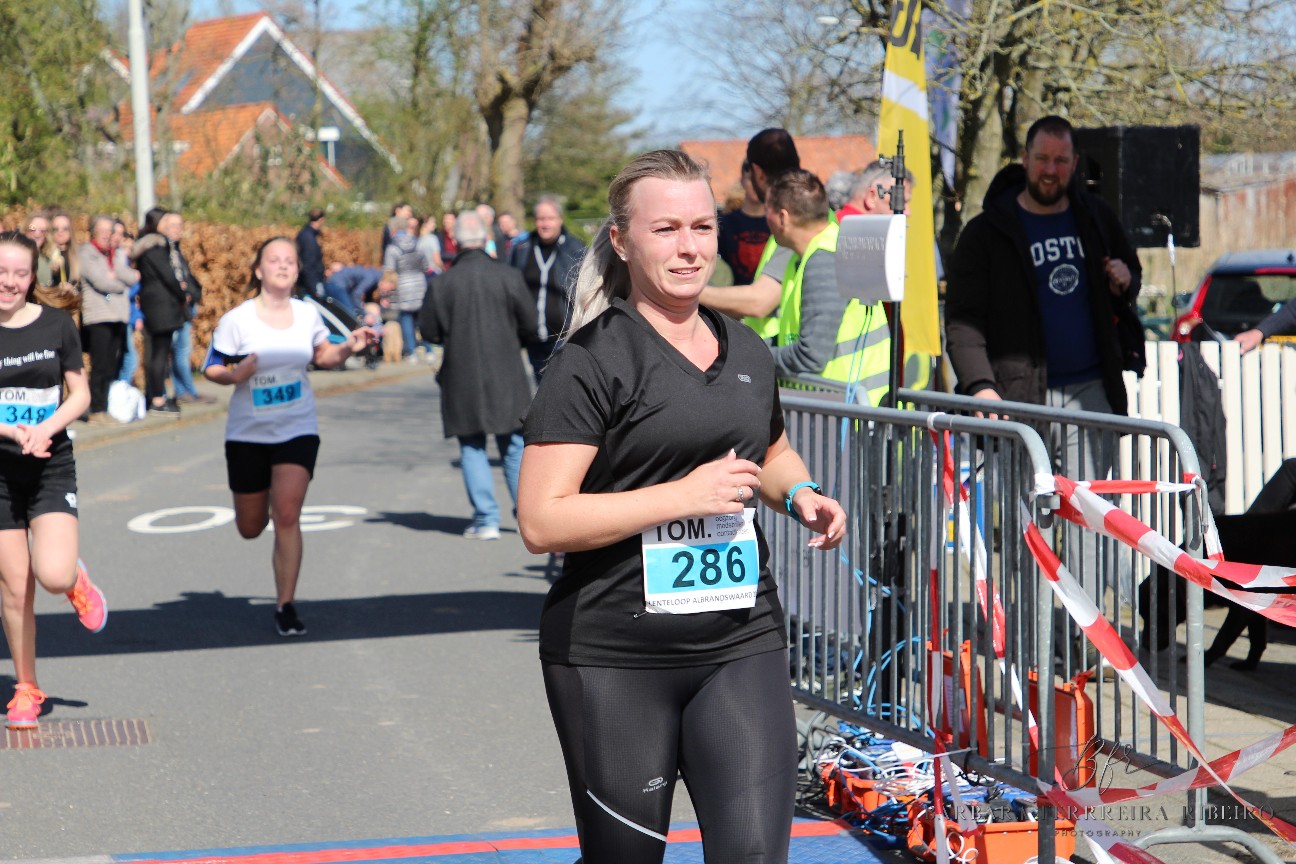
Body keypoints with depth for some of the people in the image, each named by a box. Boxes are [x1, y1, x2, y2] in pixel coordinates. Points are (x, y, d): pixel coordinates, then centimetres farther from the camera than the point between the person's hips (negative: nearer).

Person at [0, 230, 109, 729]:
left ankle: (77, 581, 19)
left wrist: (46, 427, -15)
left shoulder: (56, 325, -1)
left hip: (52, 467, 0)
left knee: (54, 576, -18)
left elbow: (80, 393, 3)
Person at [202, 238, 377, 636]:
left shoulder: (308, 313, -1)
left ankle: (285, 606, -2)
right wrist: (235, 375, -26)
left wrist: (348, 347, -4)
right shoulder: (237, 319, -10)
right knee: (251, 527, 12)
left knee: (286, 518, -13)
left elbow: (322, 357, 15)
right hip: (248, 434, 0)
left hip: (297, 430, 0)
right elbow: (211, 368, -5)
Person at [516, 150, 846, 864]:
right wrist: (684, 495, -19)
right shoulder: (592, 360, -9)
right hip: (613, 661, -4)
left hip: (742, 646, 5)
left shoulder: (746, 351, 13)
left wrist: (800, 495, 9)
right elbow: (541, 522, -16)